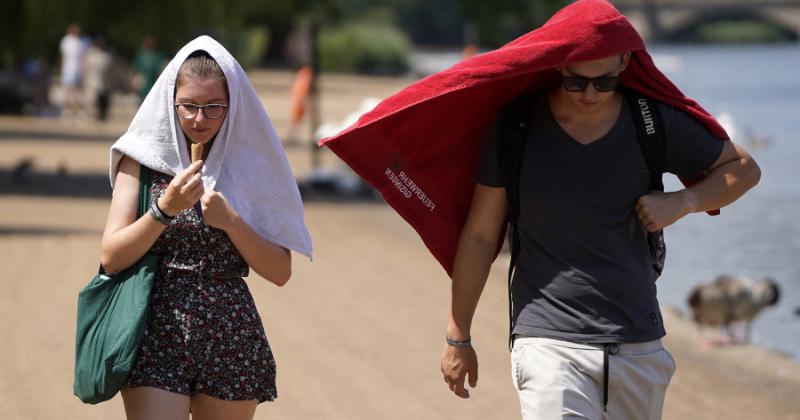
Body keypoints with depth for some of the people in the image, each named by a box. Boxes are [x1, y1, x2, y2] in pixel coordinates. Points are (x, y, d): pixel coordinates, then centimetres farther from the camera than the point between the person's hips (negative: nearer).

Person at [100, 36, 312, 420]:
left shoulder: (250, 164, 5)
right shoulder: (143, 158, 3)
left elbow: (280, 272, 2)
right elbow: (111, 258, -5)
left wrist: (231, 220, -12)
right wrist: (165, 207, -18)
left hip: (231, 341, 2)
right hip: (157, 335, -2)